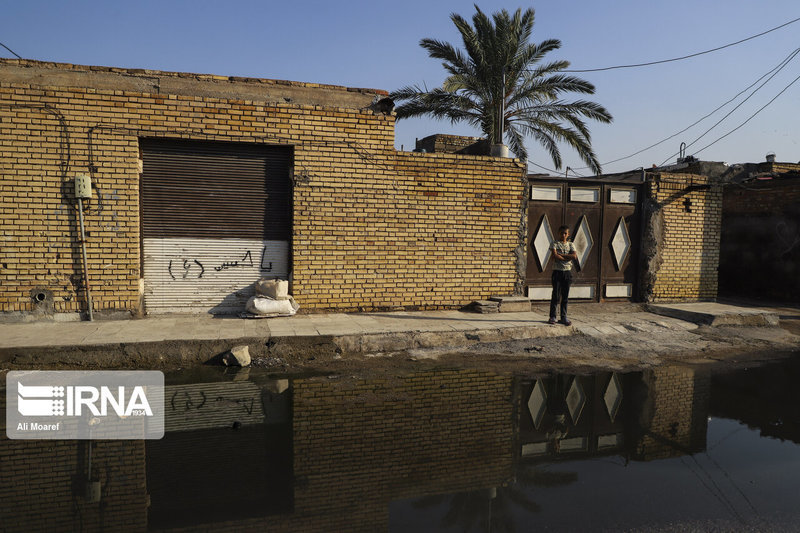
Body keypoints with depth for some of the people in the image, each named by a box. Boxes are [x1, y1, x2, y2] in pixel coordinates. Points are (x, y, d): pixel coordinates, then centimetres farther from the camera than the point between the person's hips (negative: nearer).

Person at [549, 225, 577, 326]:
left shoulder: (571, 244, 11)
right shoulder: (554, 243, 1)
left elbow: (574, 256, -6)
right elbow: (555, 255, -15)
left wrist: (561, 254, -11)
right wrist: (568, 258, -9)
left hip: (567, 272, 3)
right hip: (557, 271, -3)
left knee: (565, 296, 5)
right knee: (556, 295, -4)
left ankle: (563, 317, 12)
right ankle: (552, 317, 3)